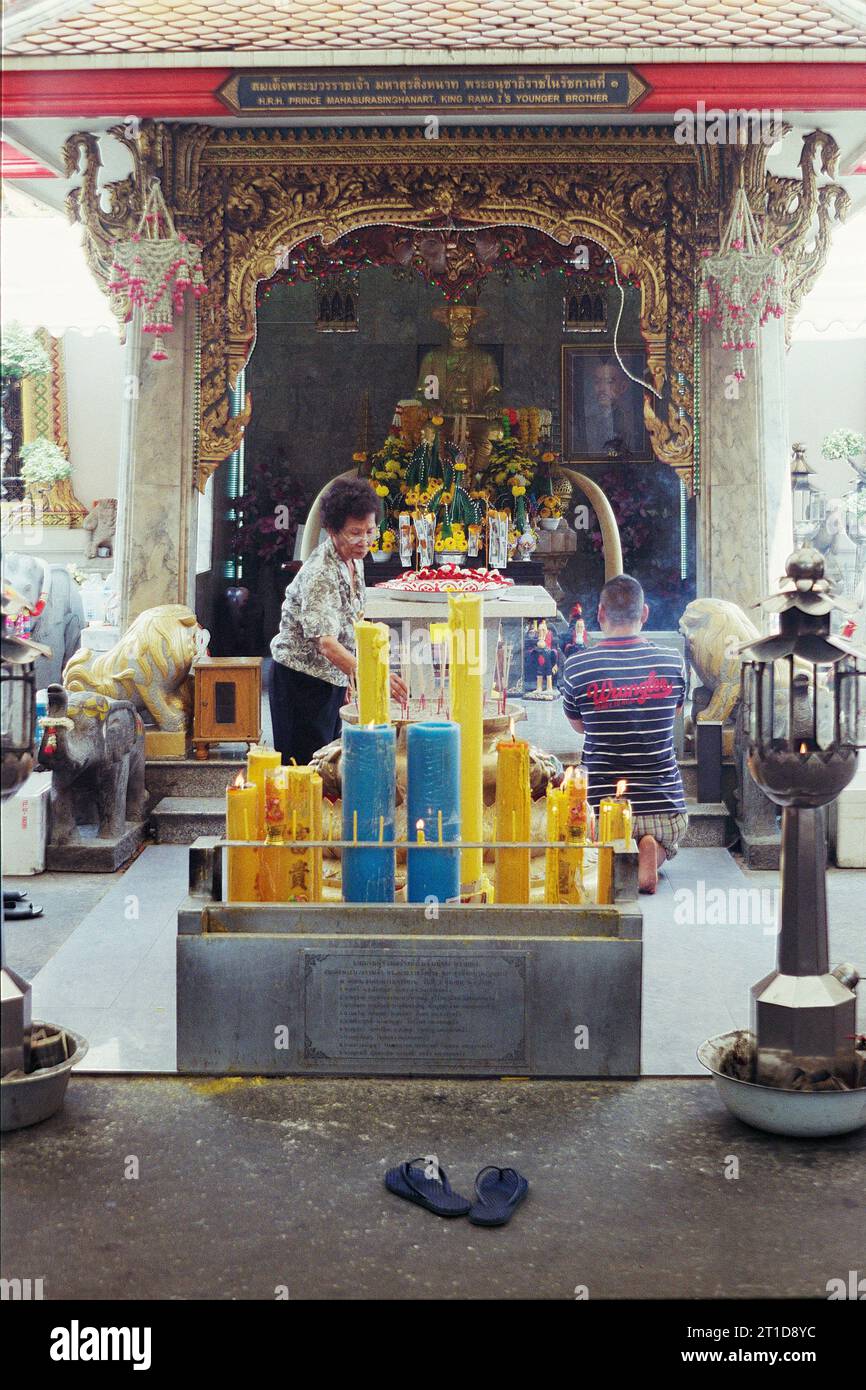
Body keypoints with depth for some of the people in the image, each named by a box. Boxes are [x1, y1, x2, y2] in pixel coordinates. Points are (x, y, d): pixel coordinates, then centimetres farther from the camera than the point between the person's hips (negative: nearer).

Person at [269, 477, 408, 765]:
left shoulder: (354, 561, 3)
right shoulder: (319, 576, -26)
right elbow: (326, 643, -38)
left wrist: (350, 678, 14)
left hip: (332, 680, 9)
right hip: (301, 682, -9)